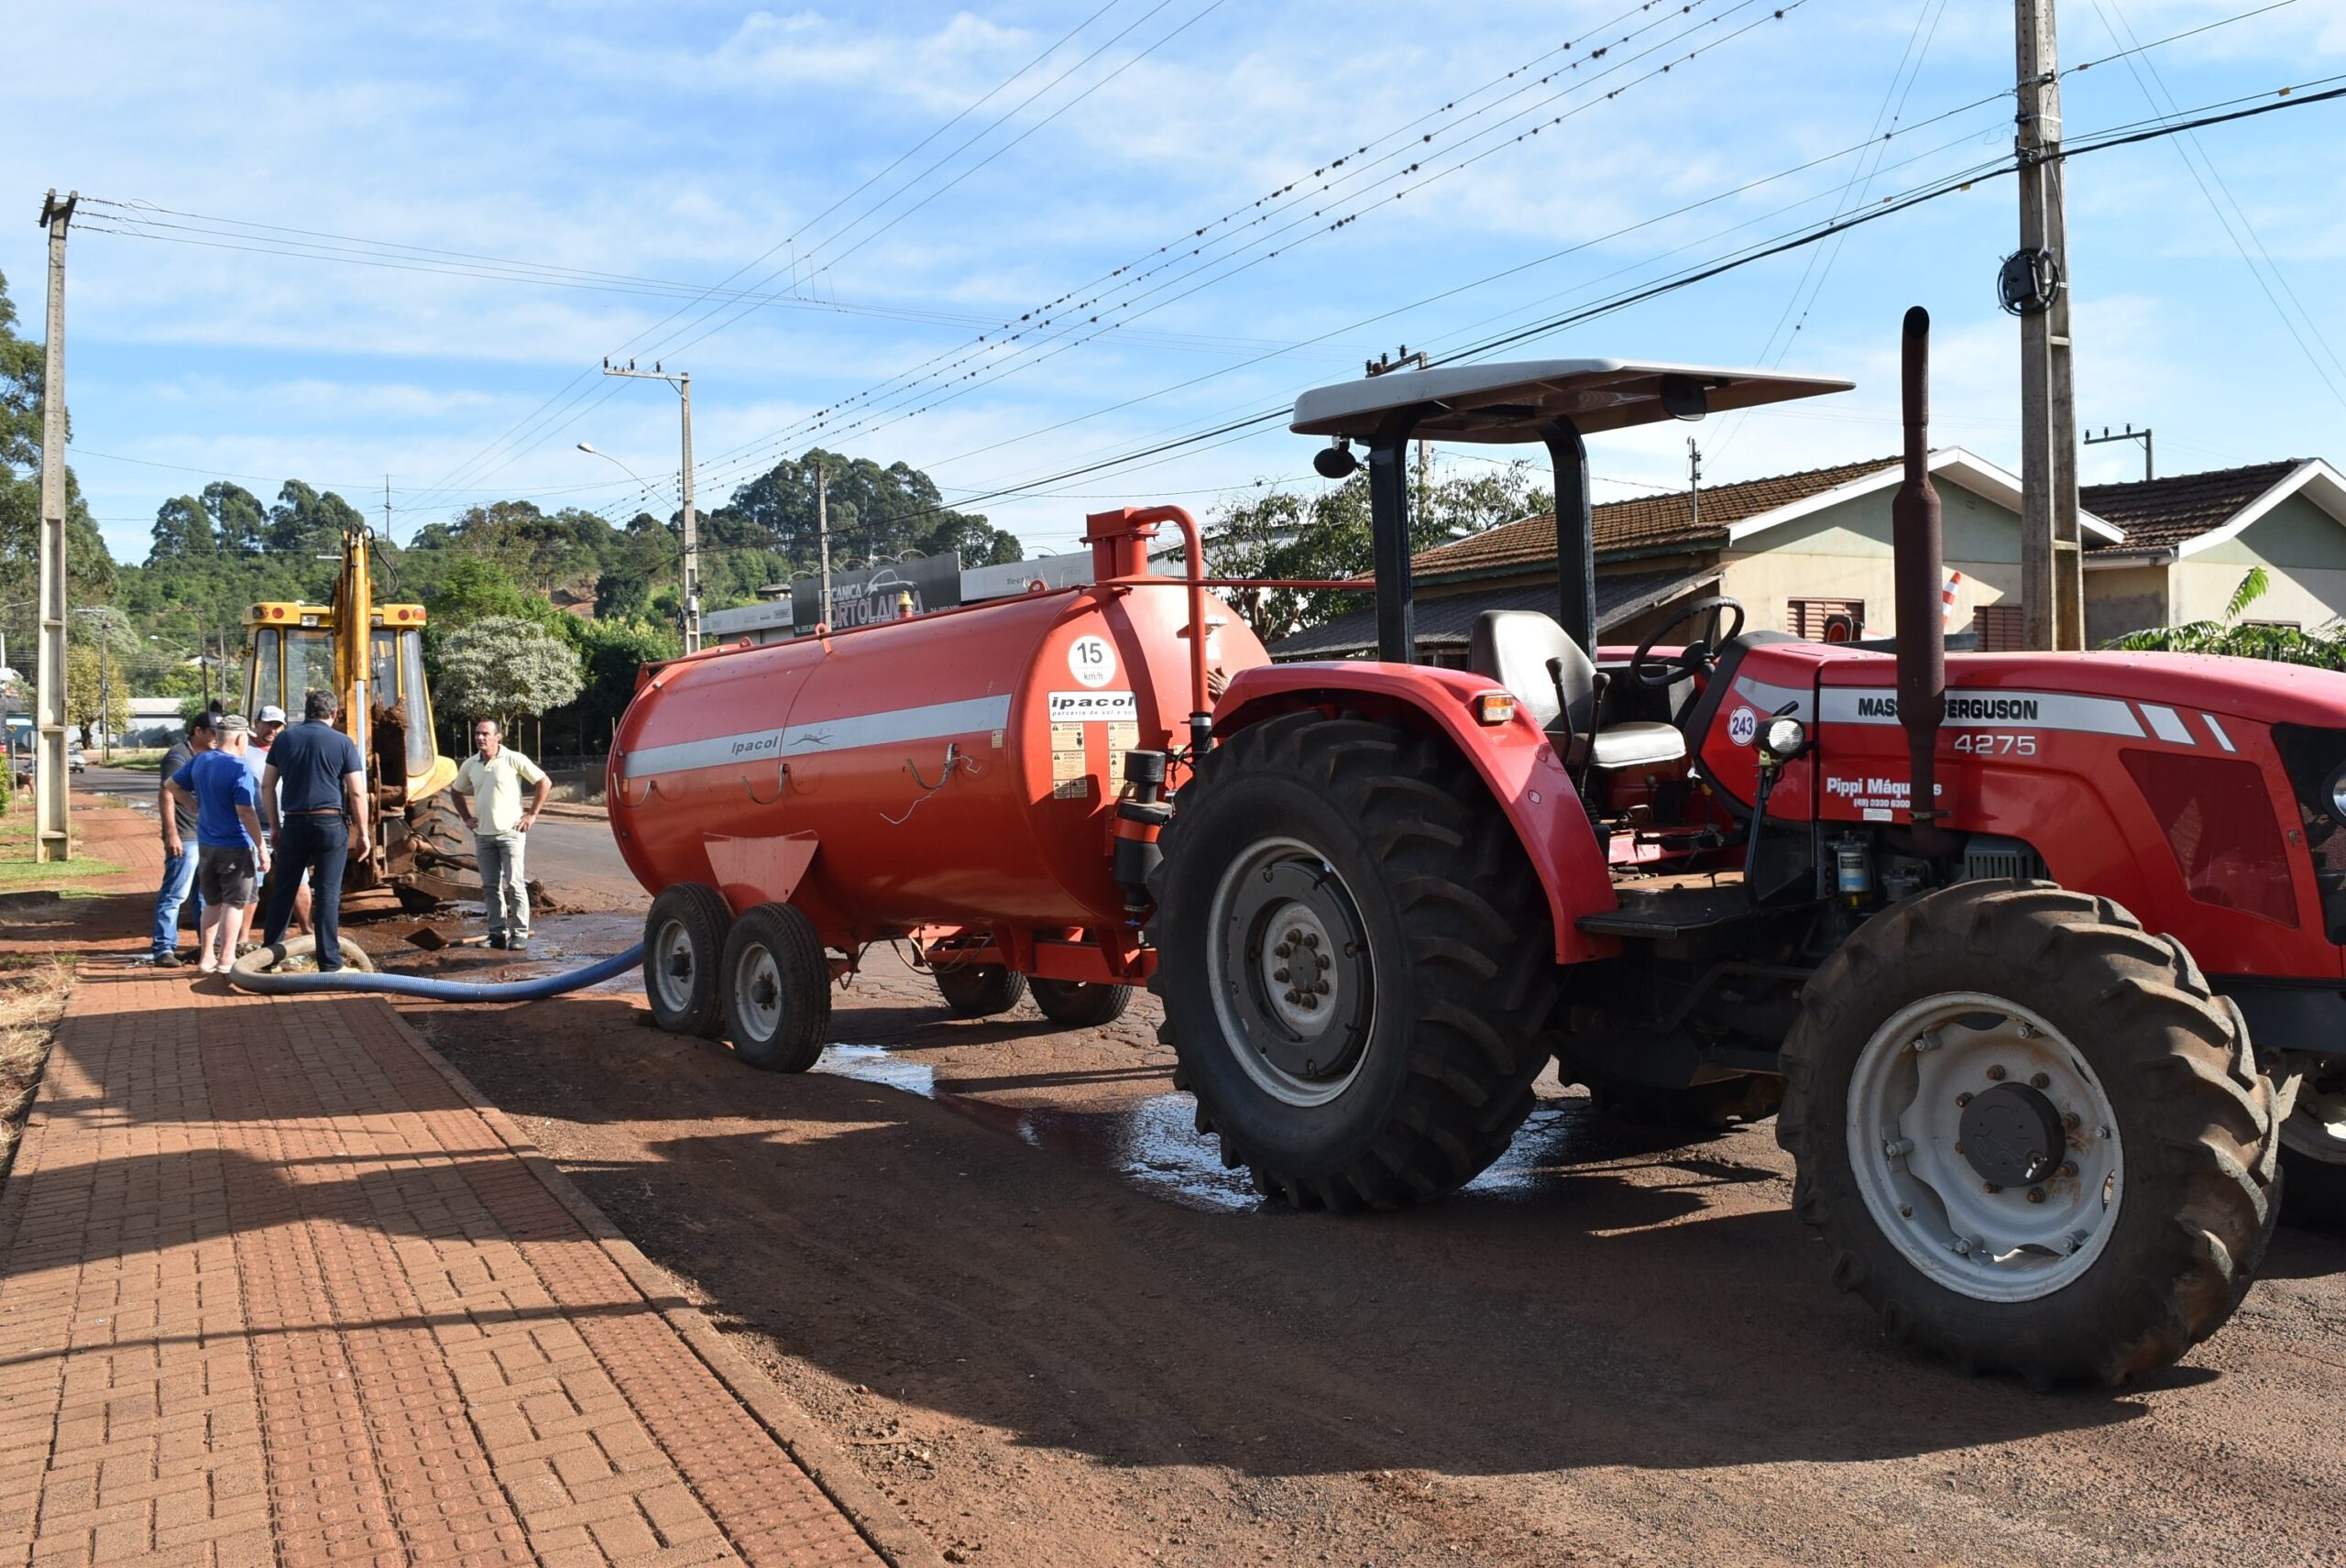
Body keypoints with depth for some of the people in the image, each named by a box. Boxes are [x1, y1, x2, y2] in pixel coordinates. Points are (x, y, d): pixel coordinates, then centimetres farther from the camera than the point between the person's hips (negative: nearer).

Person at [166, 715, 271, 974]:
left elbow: (172, 786, 17)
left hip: (206, 844, 7)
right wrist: (261, 847, -18)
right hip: (235, 846, -7)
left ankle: (206, 957, 20)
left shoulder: (200, 761, 4)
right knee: (234, 904, 2)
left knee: (213, 903, 17)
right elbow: (245, 812, -22)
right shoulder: (239, 768, -19)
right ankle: (226, 961, 2)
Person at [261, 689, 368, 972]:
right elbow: (357, 793, -6)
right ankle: (329, 962, 2)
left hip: (294, 823, 3)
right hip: (331, 822, -3)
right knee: (328, 893, 0)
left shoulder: (284, 739, 7)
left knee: (283, 890, 15)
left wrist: (274, 824, 17)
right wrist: (362, 833, 0)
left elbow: (267, 786, 8)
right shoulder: (343, 743, -3)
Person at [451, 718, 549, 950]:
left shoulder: (514, 760, -7)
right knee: (490, 887, 6)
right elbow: (456, 791, 25)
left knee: (514, 885, -5)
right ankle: (497, 932, 13)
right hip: (483, 835, 5)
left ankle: (520, 933, 0)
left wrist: (532, 814, -6)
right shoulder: (470, 765, 8)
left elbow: (544, 783, -5)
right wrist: (467, 818, 14)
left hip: (509, 832, -5)